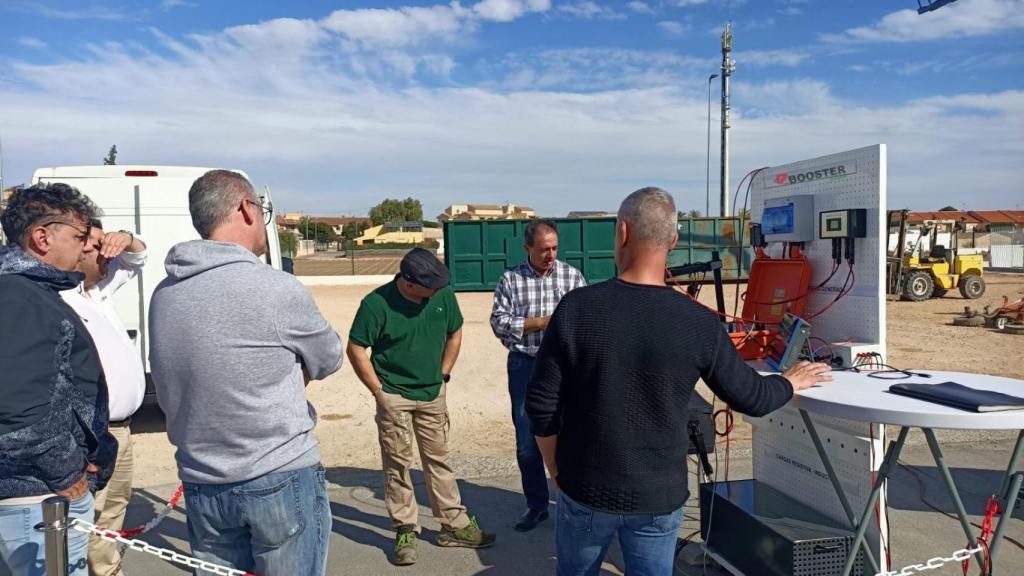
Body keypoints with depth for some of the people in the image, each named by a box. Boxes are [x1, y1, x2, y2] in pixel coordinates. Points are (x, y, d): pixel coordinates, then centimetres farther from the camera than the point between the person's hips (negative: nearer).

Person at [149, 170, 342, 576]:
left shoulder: (163, 295, 2)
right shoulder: (276, 289, -16)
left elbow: (166, 392, 9)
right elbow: (328, 359, -2)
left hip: (201, 485, 6)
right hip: (281, 480, -6)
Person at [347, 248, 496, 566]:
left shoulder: (443, 295, -8)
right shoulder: (377, 303, -19)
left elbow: (454, 334, 8)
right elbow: (355, 349, -12)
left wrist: (443, 375, 6)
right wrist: (379, 390, -10)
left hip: (433, 394, 4)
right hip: (394, 397, -3)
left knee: (439, 460, 14)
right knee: (398, 465, 6)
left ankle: (455, 525, 24)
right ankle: (406, 531, 20)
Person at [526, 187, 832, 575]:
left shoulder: (576, 308, -15)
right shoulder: (699, 323, -13)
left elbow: (541, 405, -11)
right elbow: (751, 398, 1)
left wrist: (557, 470, 6)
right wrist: (790, 383, 23)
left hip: (585, 489, 0)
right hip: (658, 498, 0)